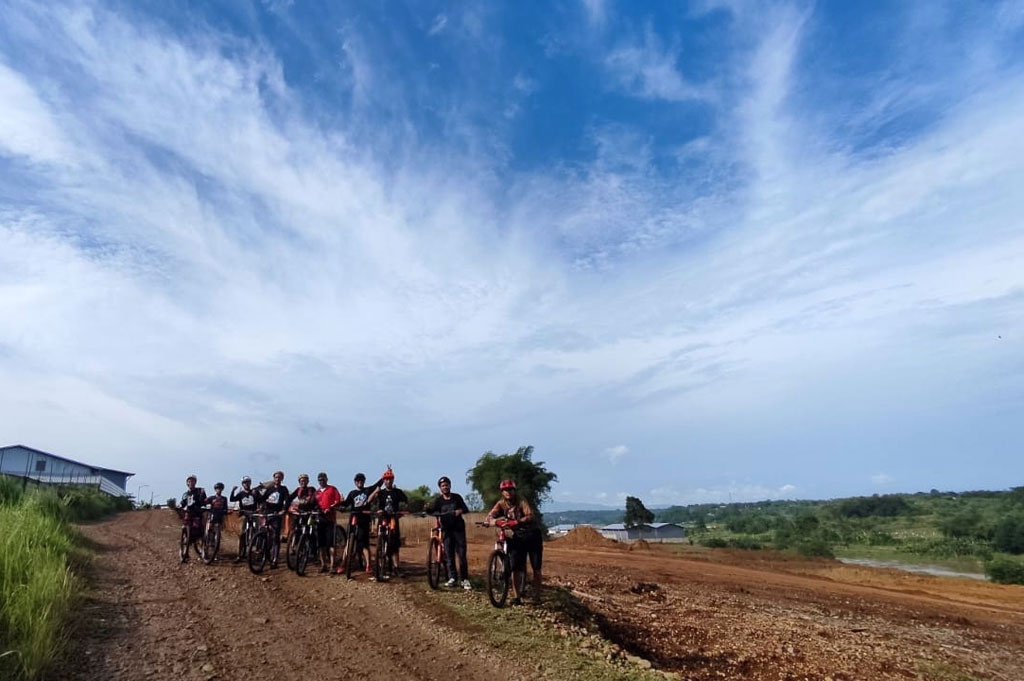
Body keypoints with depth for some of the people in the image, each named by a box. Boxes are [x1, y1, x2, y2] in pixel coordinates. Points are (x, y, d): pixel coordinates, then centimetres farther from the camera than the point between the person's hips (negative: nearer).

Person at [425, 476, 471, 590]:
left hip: (458, 528, 0)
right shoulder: (438, 499, 2)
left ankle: (465, 579, 3)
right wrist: (427, 507, -31)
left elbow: (466, 509, 6)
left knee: (462, 554, -3)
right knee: (449, 554, -1)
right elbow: (430, 510, -9)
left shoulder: (457, 497, 4)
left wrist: (460, 511, -16)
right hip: (446, 530, 0)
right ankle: (452, 578, 7)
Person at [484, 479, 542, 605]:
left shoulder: (521, 502, -16)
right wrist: (496, 521, -43)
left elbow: (531, 516, -32)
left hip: (532, 536, -2)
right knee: (516, 568, -9)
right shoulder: (501, 504, -6)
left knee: (536, 568, 0)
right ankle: (516, 596, 1)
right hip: (516, 538, 2)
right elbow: (489, 516, -19)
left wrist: (516, 522, -48)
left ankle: (537, 596, 13)